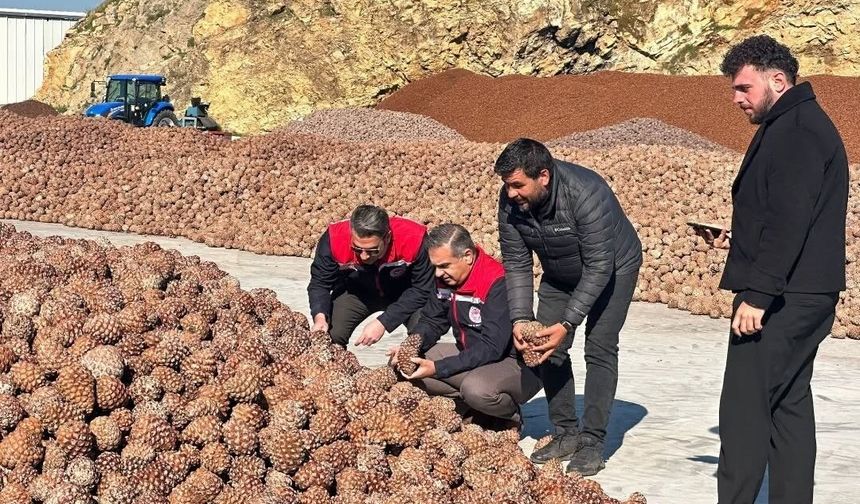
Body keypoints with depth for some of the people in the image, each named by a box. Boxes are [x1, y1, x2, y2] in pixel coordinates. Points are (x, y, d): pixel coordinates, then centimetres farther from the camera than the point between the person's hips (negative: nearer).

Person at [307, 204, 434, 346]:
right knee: (330, 336, -18)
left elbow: (422, 289, -25)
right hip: (356, 291, 1)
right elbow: (319, 283, -18)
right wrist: (320, 317, -38)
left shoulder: (415, 239, -36)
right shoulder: (334, 238, -31)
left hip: (404, 294, -1)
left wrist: (384, 322, -33)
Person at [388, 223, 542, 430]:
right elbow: (431, 321, 9)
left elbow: (491, 348, -29)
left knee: (477, 388, -38)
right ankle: (470, 408, -1)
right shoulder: (446, 277, -1)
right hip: (470, 355, 8)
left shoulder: (498, 283, -26)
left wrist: (437, 368, -32)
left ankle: (510, 418, -3)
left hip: (518, 364, -7)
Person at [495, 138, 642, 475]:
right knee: (548, 349, -2)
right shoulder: (511, 202, -22)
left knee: (600, 349, -13)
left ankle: (593, 442, -8)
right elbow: (516, 264, -14)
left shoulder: (585, 194, -39)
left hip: (612, 268, -5)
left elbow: (599, 267, -35)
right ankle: (566, 433, 8)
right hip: (560, 274, 5)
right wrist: (520, 319, -24)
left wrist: (568, 323, -37)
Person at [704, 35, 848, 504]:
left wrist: (757, 295, -23)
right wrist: (738, 240, 13)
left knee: (745, 408, -8)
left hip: (781, 299, -11)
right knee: (789, 404, 13)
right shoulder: (799, 125, 18)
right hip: (803, 296, 11)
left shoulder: (796, 131, -15)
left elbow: (789, 220, -22)